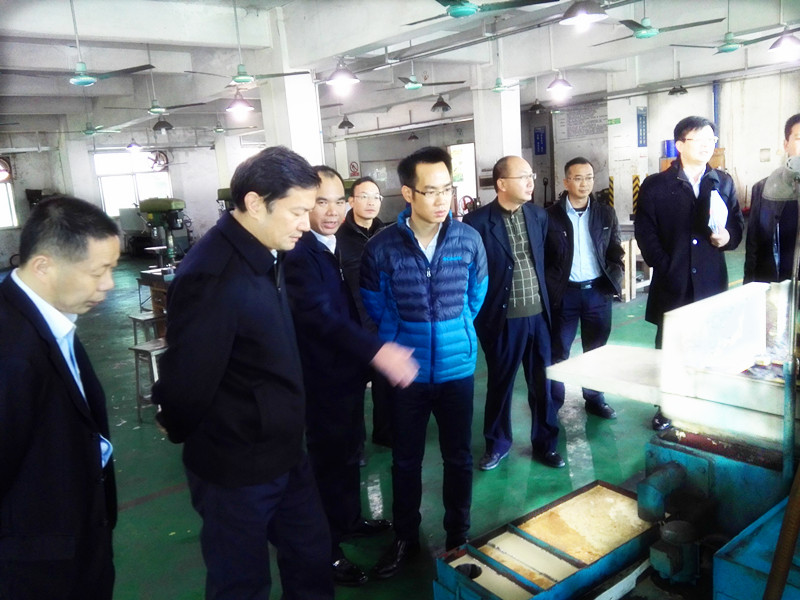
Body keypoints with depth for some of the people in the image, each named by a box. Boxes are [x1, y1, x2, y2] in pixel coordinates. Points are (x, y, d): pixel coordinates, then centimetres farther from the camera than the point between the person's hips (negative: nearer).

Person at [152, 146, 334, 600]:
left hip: (285, 453, 8)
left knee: (313, 560, 23)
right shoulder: (212, 276, -28)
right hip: (236, 468, -8)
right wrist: (180, 432, -6)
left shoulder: (266, 255, 2)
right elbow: (188, 379, -25)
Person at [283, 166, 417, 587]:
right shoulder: (298, 254, -24)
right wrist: (378, 350, -44)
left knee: (348, 451, 23)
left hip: (348, 370, 9)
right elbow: (320, 315, -36)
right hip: (323, 377, -9)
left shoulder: (339, 244, 6)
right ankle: (326, 550, 25)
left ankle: (349, 519, 44)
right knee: (328, 459, 6)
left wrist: (371, 354, 13)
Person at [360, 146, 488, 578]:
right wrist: (403, 341, 8)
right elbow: (375, 307, 3)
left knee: (458, 457, 14)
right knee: (405, 460, 14)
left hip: (457, 367, 1)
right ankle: (405, 538, 34)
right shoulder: (381, 247, -13)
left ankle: (458, 536, 35)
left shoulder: (468, 240, -8)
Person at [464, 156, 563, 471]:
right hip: (503, 318, -4)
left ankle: (545, 443, 31)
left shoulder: (538, 214, 4)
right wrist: (481, 312, -5)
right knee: (500, 384, 12)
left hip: (539, 314, 4)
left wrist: (546, 297, 11)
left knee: (545, 383, 13)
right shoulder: (478, 221, -13)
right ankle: (497, 444, 32)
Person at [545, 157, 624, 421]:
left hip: (598, 290, 3)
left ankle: (595, 399, 28)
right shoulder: (551, 216, -4)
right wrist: (549, 287, -8)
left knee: (596, 349, 13)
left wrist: (615, 275, -3)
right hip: (564, 292, -3)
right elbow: (542, 257, -2)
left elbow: (615, 250, 10)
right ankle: (553, 402, 19)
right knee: (558, 350, 6)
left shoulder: (606, 213, 5)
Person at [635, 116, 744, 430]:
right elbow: (645, 232, -4)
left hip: (712, 283, 3)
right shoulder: (655, 185, -1)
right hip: (672, 284, -2)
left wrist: (728, 236, -10)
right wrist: (665, 268, -11)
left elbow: (738, 224, 13)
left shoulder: (723, 182, 10)